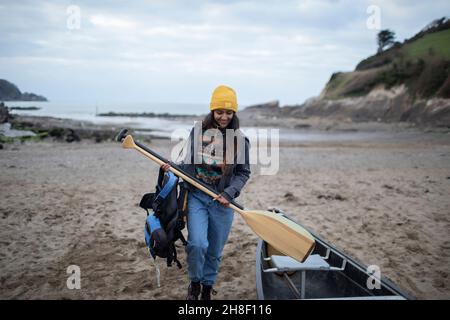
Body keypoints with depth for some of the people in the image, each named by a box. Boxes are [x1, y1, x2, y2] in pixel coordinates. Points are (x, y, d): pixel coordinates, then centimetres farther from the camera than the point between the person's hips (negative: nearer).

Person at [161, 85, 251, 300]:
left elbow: (243, 172, 2)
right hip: (197, 196, 0)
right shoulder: (197, 132, -1)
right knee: (197, 244, -15)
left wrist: (229, 193, -12)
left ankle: (207, 287, 35)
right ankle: (195, 282, 14)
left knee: (215, 250, 10)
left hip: (223, 201, 1)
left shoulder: (240, 139, -3)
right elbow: (189, 165, 8)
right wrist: (172, 168, -11)